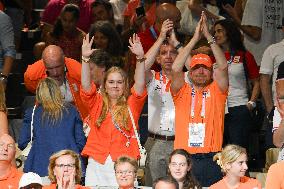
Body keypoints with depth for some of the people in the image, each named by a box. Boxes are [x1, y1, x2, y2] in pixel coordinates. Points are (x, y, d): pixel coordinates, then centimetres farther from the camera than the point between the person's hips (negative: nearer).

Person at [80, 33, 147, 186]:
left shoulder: (130, 105, 9)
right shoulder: (97, 103, 11)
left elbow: (140, 85, -5)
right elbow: (86, 85, -2)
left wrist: (140, 58, -16)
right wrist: (85, 58, -14)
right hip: (97, 164, 1)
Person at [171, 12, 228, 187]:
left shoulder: (216, 92, 8)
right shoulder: (182, 92, 9)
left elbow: (223, 67, -6)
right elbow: (176, 69, -7)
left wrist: (208, 36, -11)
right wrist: (195, 38, -9)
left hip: (211, 158, 0)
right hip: (184, 157, 0)